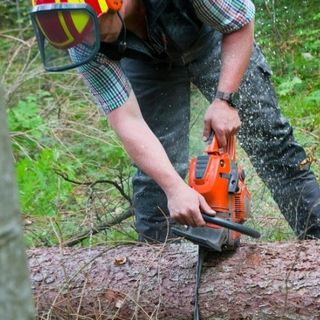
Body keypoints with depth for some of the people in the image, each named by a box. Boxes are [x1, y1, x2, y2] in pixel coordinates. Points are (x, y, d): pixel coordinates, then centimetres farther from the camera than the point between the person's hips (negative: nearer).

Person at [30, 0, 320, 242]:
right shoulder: (83, 44, -35)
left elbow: (241, 24, -26)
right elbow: (126, 120, -34)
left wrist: (225, 99, -34)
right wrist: (175, 189, -44)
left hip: (212, 39, -1)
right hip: (148, 61, 1)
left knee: (269, 137, -1)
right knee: (156, 168, -7)